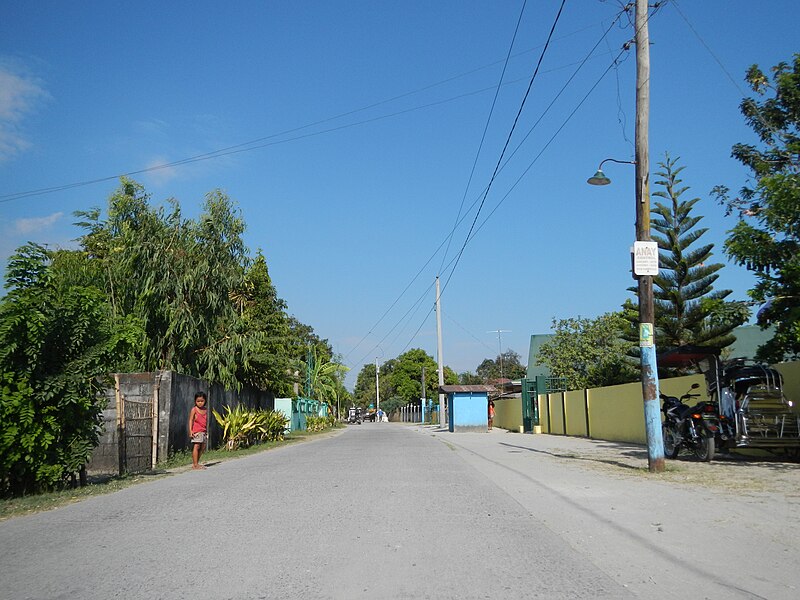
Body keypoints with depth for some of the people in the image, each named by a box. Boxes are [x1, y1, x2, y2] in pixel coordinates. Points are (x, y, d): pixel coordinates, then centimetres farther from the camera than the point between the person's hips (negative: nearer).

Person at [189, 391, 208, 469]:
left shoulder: (205, 410, 13)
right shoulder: (194, 409, -3)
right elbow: (191, 420, -7)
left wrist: (207, 431, 17)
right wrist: (190, 431, -15)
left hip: (203, 432, 7)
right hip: (196, 431, -7)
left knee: (203, 447, 8)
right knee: (196, 446, -9)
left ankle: (196, 463, 18)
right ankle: (195, 465, -7)